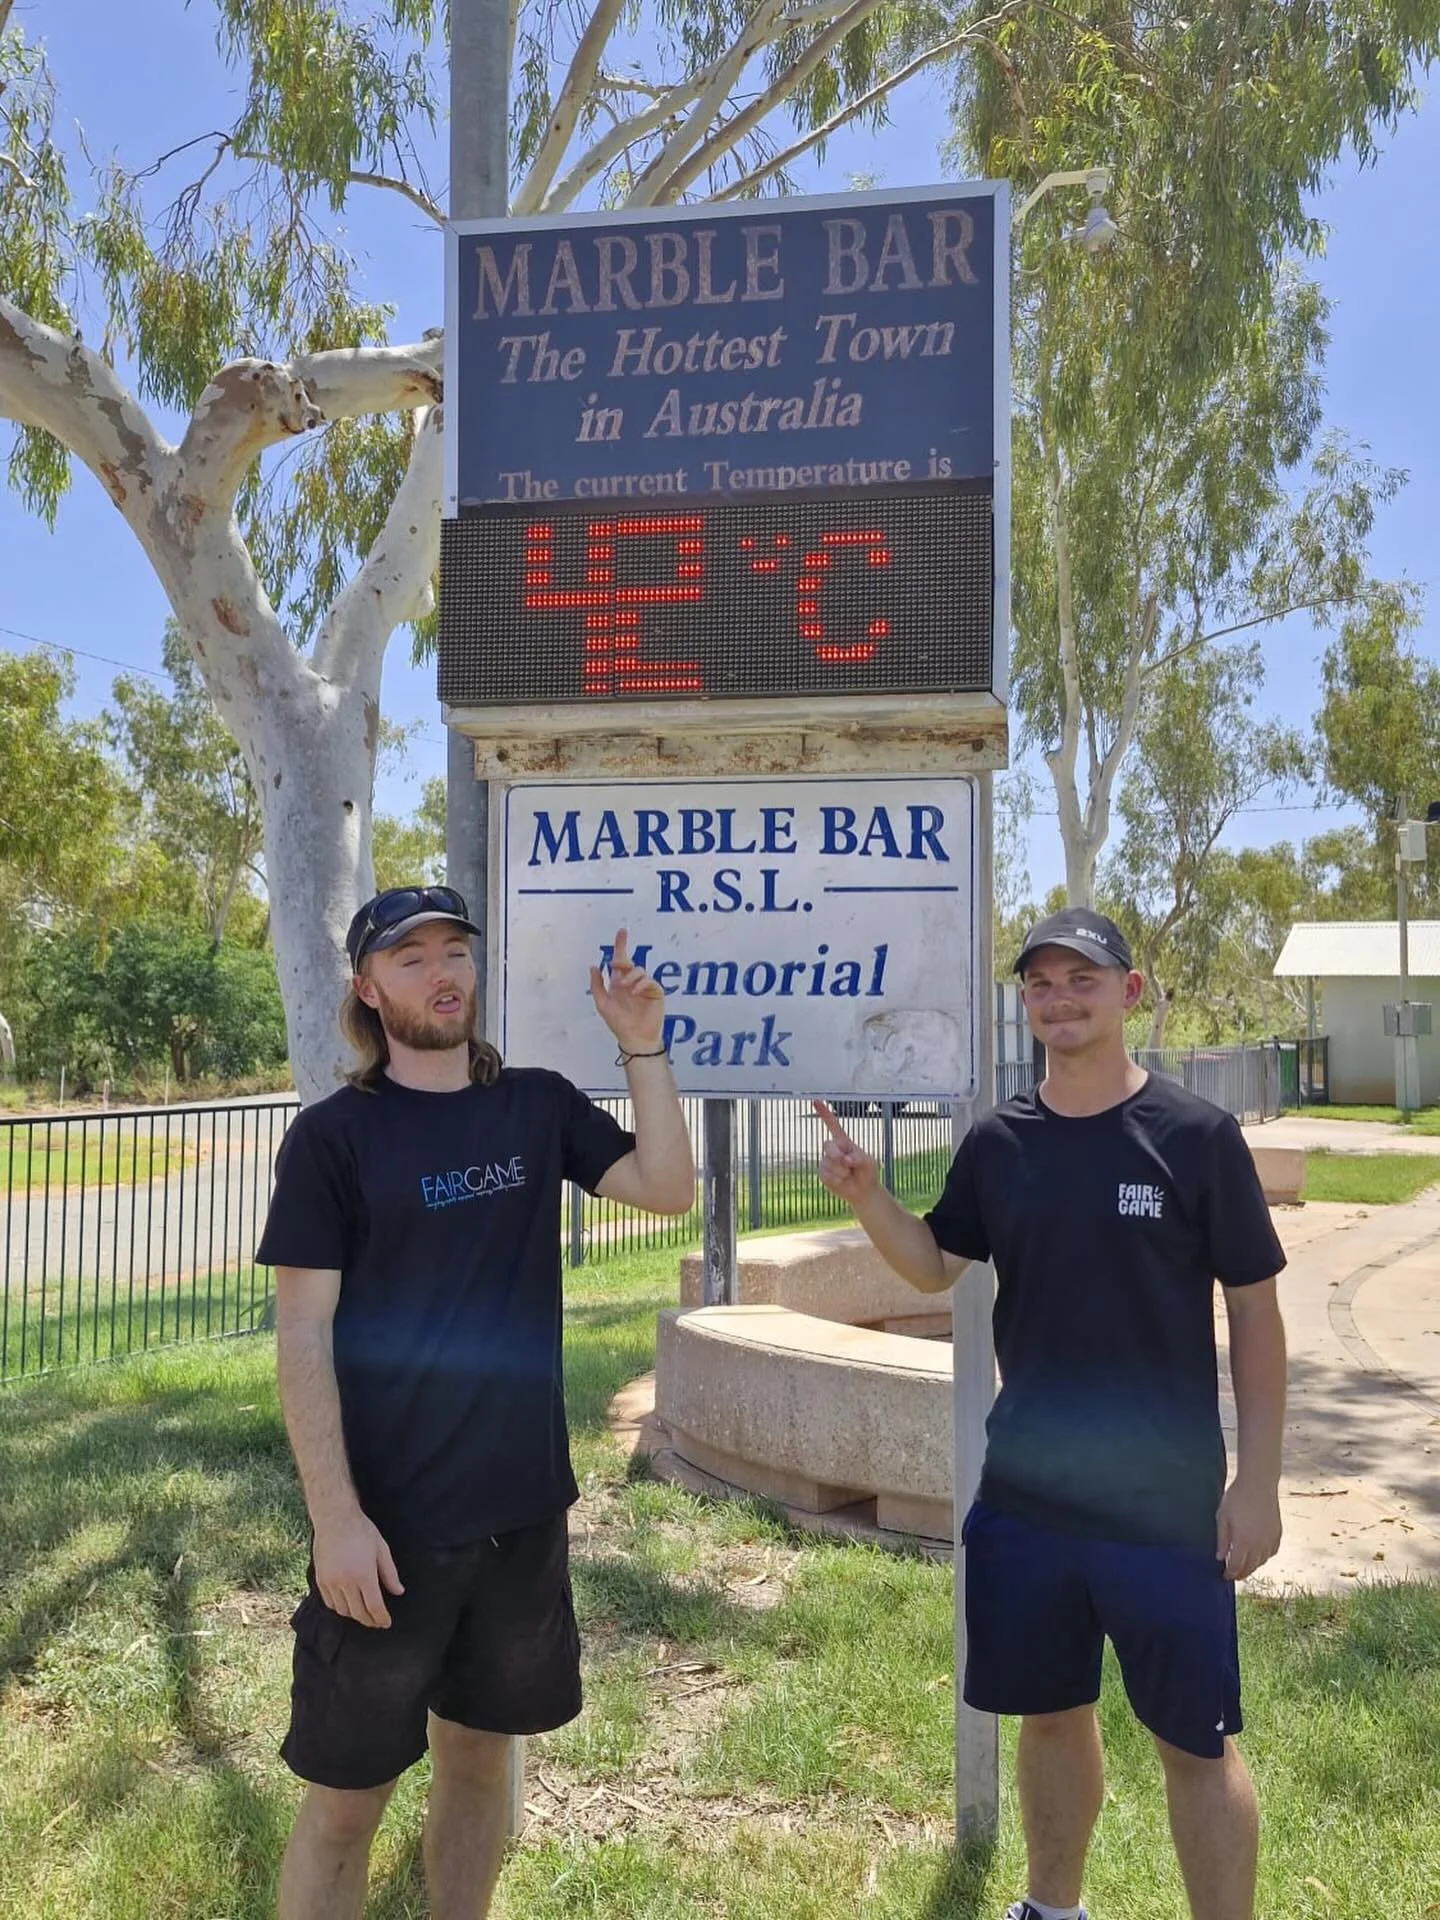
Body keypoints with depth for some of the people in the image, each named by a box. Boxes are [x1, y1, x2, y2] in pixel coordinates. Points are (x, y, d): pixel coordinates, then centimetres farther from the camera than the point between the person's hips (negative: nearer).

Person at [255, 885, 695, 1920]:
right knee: (347, 1794, 7)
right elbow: (302, 1338, -11)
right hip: (390, 1521, -4)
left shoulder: (539, 1105, 4)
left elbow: (668, 1189, -4)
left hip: (524, 1507, 4)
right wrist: (336, 1517, -16)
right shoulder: (333, 1136, -9)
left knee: (479, 1755, 19)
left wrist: (643, 1048, -11)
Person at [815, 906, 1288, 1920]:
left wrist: (1257, 1481, -8)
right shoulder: (998, 1141, 2)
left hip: (1167, 1498, -4)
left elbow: (1254, 1310, -5)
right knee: (1052, 1714, 20)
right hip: (1024, 1492, 4)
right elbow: (935, 1265, 8)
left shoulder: (1196, 1135, -9)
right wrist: (867, 1193, -11)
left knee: (1196, 1741, 7)